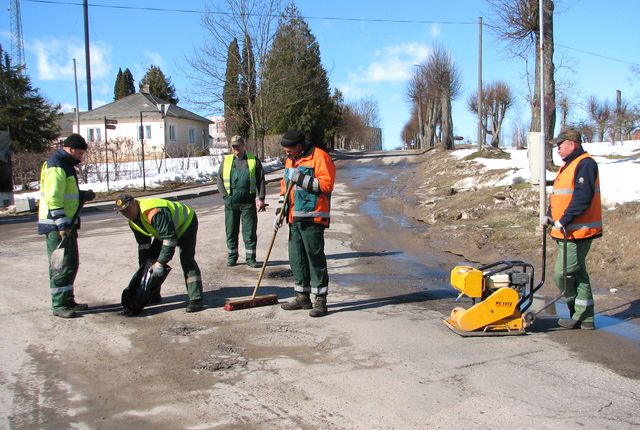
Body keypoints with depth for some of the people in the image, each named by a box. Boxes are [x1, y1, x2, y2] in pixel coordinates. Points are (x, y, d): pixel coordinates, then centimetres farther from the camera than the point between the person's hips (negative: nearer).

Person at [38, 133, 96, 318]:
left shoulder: (65, 166, 17)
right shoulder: (56, 167, -16)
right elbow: (53, 199, -24)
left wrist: (84, 195, 11)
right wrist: (62, 224, -27)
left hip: (66, 224, 11)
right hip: (57, 226, -11)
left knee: (72, 264, 16)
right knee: (62, 266, -5)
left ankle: (68, 301, 25)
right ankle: (59, 305, 3)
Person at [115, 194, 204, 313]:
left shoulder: (154, 212, -39)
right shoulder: (133, 222, -8)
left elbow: (170, 238, -41)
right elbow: (143, 245, 1)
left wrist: (161, 263, -39)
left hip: (185, 224, -9)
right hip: (164, 231, 9)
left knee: (187, 260, -24)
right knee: (152, 259, 5)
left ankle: (196, 299, -24)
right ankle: (153, 295, 17)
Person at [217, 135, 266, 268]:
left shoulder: (253, 160, 6)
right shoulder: (226, 160, 11)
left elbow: (261, 181, 3)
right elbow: (220, 180, 11)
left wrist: (260, 198, -6)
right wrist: (225, 196, -1)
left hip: (248, 202, -2)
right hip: (230, 202, 2)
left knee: (250, 231, 1)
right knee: (231, 231, 8)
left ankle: (250, 258, 10)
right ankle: (232, 257, 20)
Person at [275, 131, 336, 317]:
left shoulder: (319, 157, -8)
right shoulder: (290, 160, 19)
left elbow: (326, 184, -18)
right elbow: (284, 187, 25)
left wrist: (300, 178, -19)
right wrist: (279, 213, 19)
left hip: (312, 218, -8)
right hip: (294, 218, 8)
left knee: (315, 258, -5)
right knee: (296, 258, 12)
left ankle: (320, 300, 2)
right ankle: (302, 297, 23)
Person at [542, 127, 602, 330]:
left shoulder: (585, 164, -14)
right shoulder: (568, 165, 19)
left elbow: (582, 198, -24)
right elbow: (559, 196, 24)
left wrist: (563, 220, -22)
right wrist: (549, 215, 10)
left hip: (577, 232, -10)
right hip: (567, 232, 10)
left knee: (562, 273, -8)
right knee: (578, 274, 13)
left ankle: (579, 315, 8)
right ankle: (585, 318, 21)